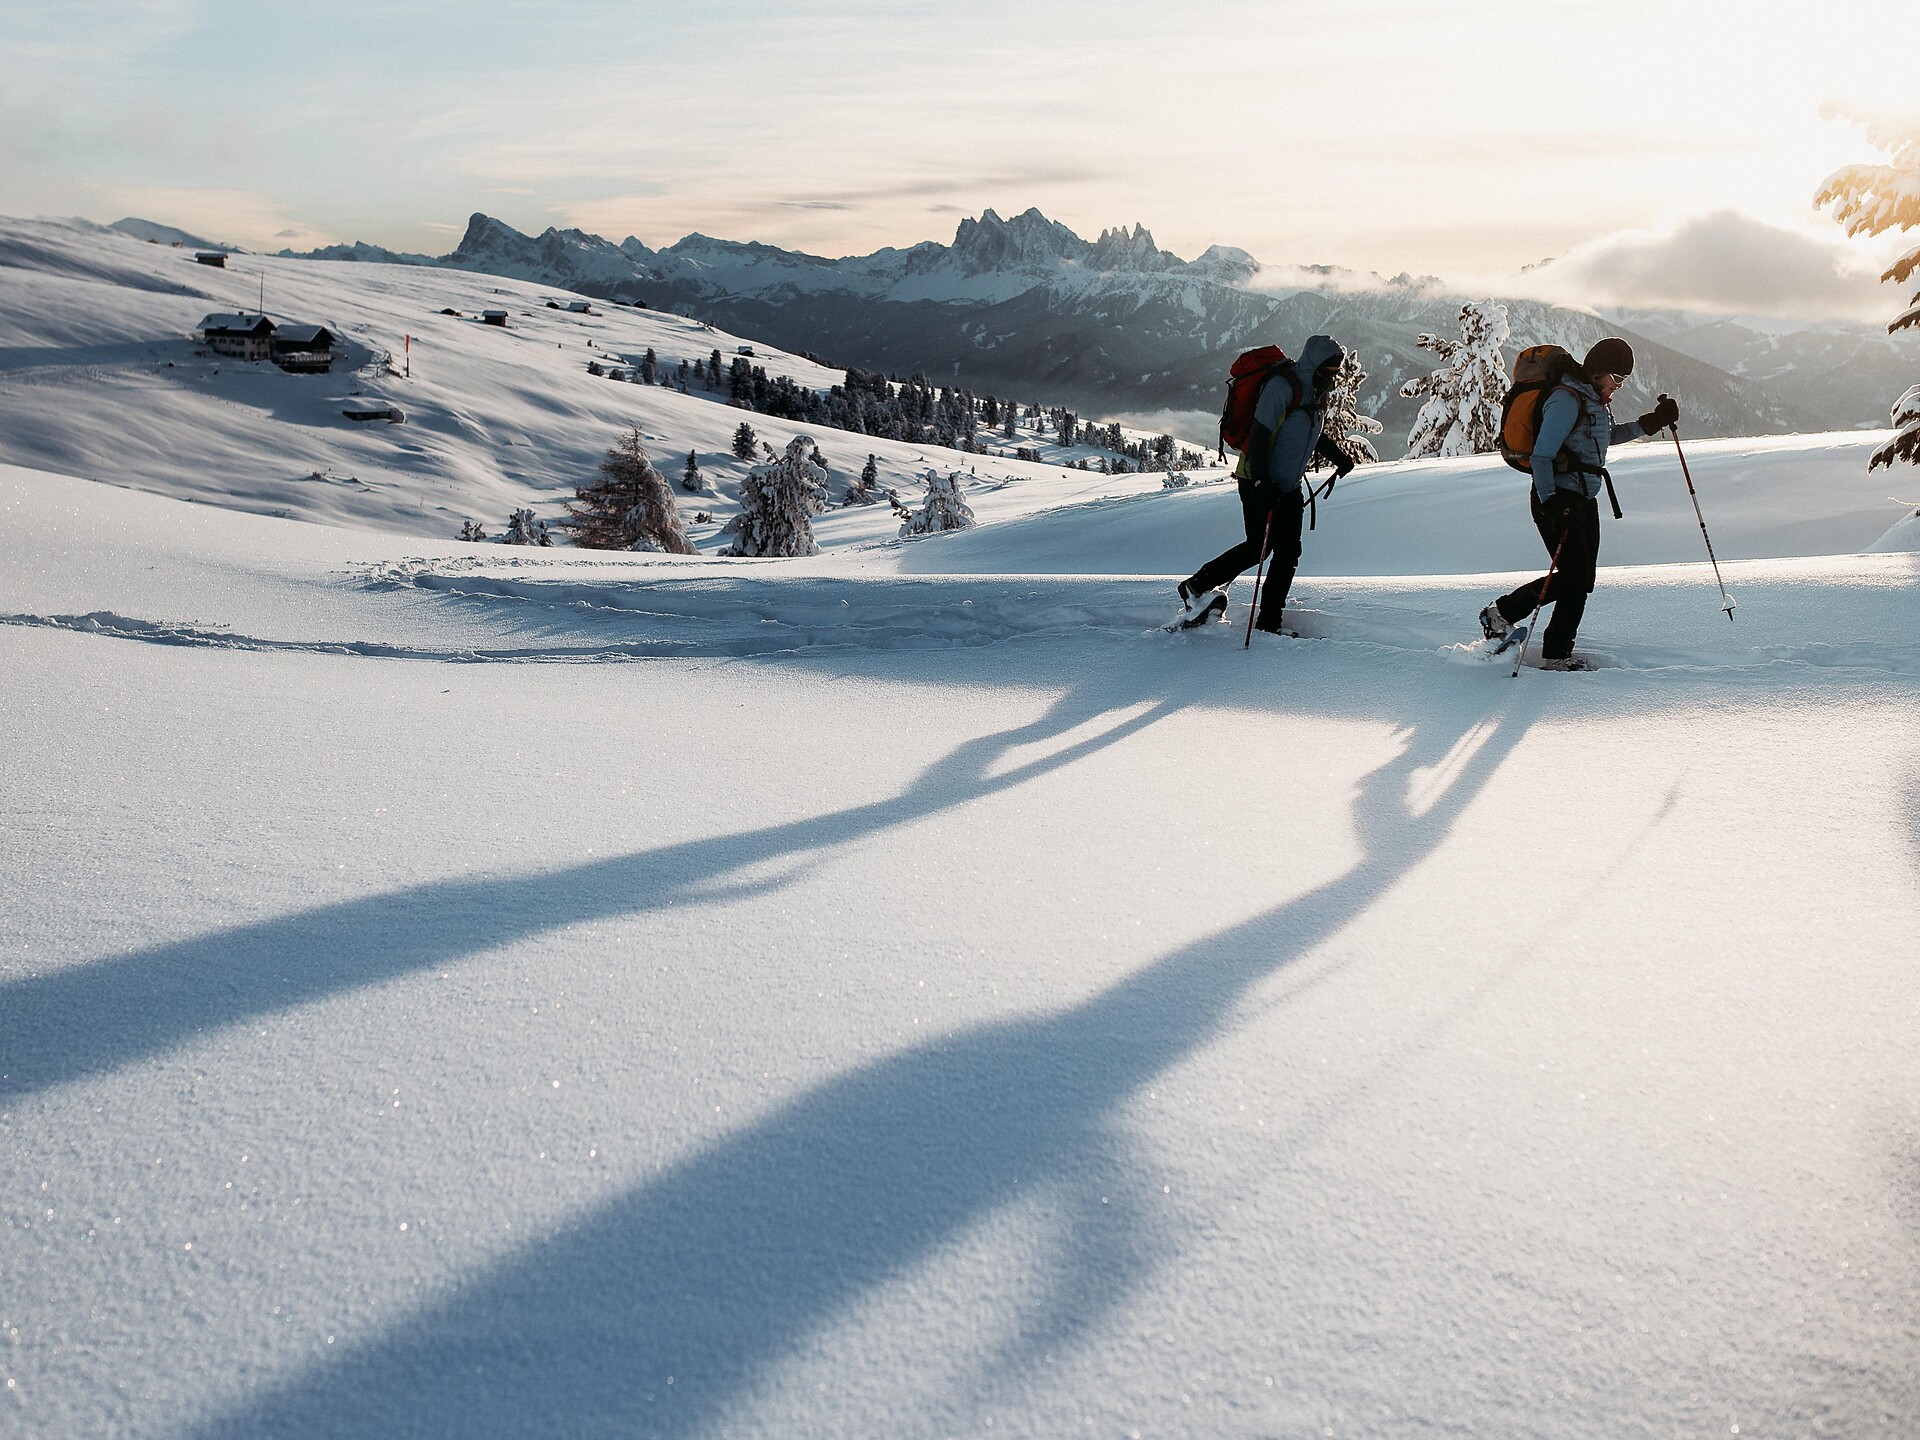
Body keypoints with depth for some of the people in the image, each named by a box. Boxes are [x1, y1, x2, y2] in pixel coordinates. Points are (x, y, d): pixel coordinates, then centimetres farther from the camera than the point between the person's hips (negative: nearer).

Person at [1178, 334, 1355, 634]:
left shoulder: (1317, 393, 11)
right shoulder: (1282, 386, -18)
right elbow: (1259, 435, -24)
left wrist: (1337, 455, 26)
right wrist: (1262, 482, -31)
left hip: (1290, 488, 8)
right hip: (1259, 483, -8)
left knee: (1289, 553, 1)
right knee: (1259, 546, -12)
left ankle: (1268, 624, 5)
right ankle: (1197, 587, 4)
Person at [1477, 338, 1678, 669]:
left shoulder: (1595, 400, 16)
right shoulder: (1567, 400, -14)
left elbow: (1610, 435, 36)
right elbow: (1541, 456, -18)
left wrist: (1652, 422, 23)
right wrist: (1549, 503, -26)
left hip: (1584, 502, 9)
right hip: (1557, 501, -9)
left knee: (1583, 580, 4)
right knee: (1574, 576, -13)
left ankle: (1557, 654, 10)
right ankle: (1501, 613, 2)